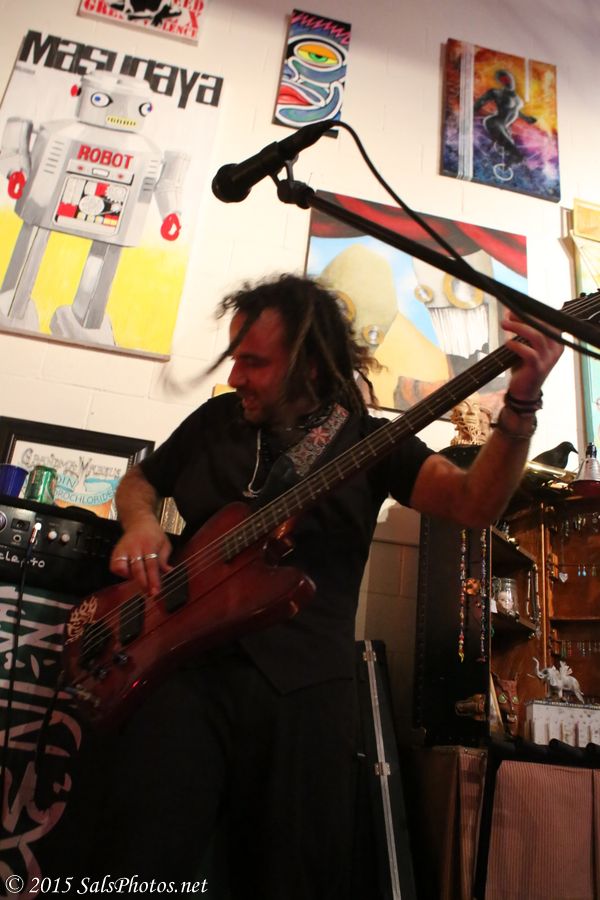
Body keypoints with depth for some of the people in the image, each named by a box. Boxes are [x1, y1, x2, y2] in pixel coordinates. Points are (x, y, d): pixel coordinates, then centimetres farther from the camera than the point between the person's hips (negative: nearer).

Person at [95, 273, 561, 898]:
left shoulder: (368, 438, 5)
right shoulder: (218, 417, 13)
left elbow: (473, 504, -7)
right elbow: (138, 481, 23)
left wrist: (521, 406, -23)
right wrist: (141, 525, 0)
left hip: (307, 680, -1)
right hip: (187, 662, 2)